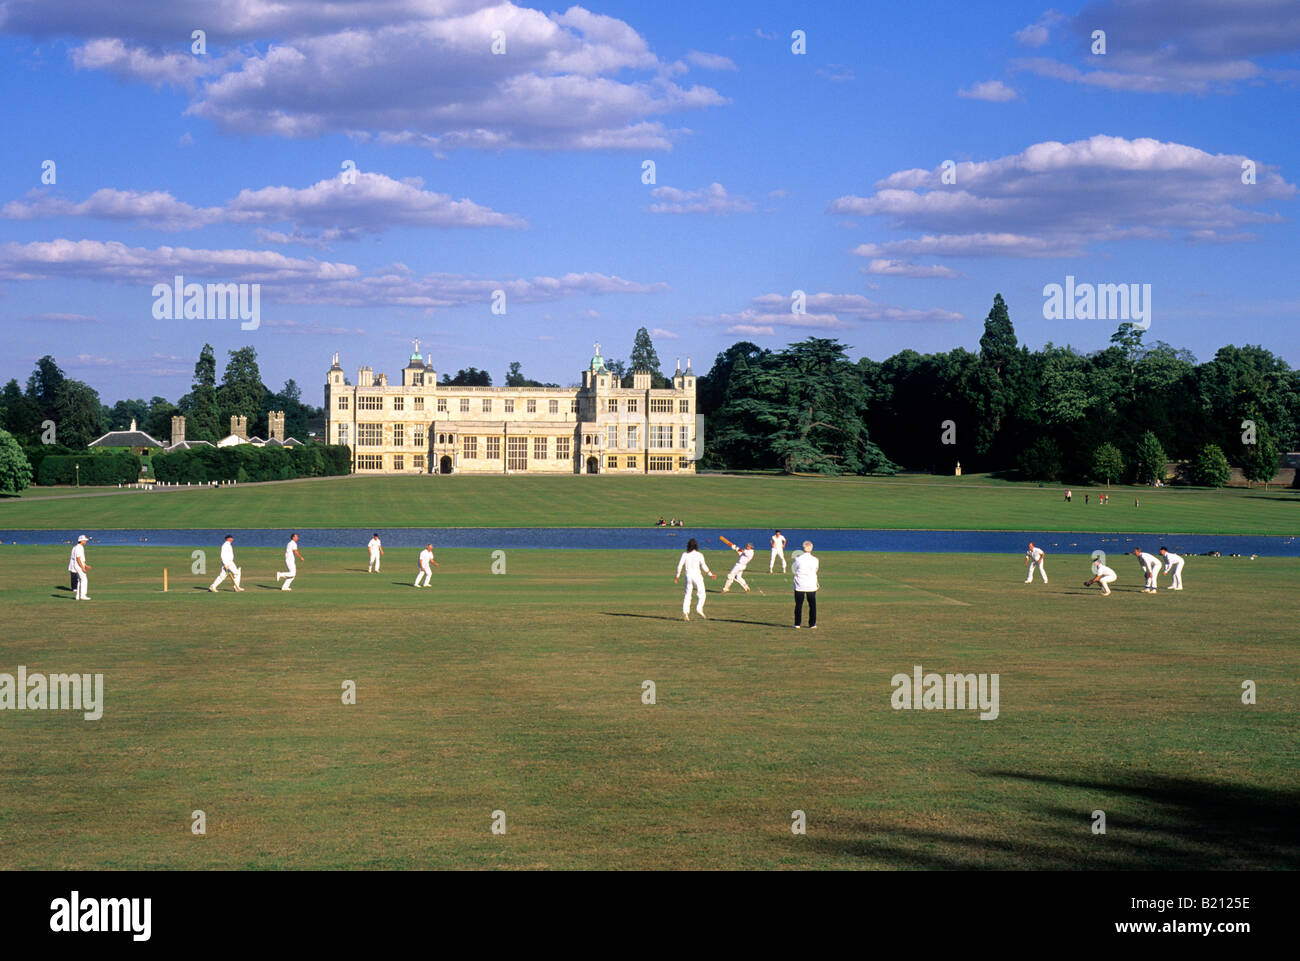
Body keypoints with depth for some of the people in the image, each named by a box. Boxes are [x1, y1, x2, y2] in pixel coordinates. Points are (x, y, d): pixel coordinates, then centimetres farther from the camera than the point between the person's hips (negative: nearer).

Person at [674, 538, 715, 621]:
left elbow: (680, 566, -1)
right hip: (697, 576, -2)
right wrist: (710, 574, 6)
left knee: (687, 595, 7)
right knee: (701, 594, 7)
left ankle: (685, 611, -7)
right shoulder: (699, 555, -3)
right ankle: (699, 609, -11)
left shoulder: (684, 554, 2)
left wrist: (677, 577, 6)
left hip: (688, 576, 2)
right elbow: (703, 566, -5)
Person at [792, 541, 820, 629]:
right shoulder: (815, 560, -6)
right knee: (812, 605, 11)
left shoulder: (798, 559, -8)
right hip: (811, 585, 0)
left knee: (798, 605, 7)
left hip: (799, 586, 0)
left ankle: (797, 624, 7)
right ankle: (812, 624, 12)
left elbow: (793, 571, 4)